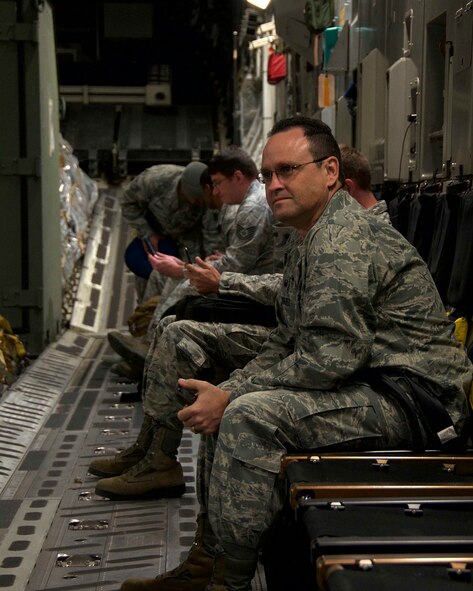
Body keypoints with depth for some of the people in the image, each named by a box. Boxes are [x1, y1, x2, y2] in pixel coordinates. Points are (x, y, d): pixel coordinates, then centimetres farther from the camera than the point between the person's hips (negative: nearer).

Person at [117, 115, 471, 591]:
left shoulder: (341, 241, -19)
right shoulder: (314, 241, 16)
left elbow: (330, 357, -26)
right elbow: (284, 346, 17)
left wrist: (230, 397, -18)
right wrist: (224, 391, 2)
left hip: (414, 396, -11)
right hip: (373, 388, 11)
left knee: (250, 415, -26)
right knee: (225, 409, 12)